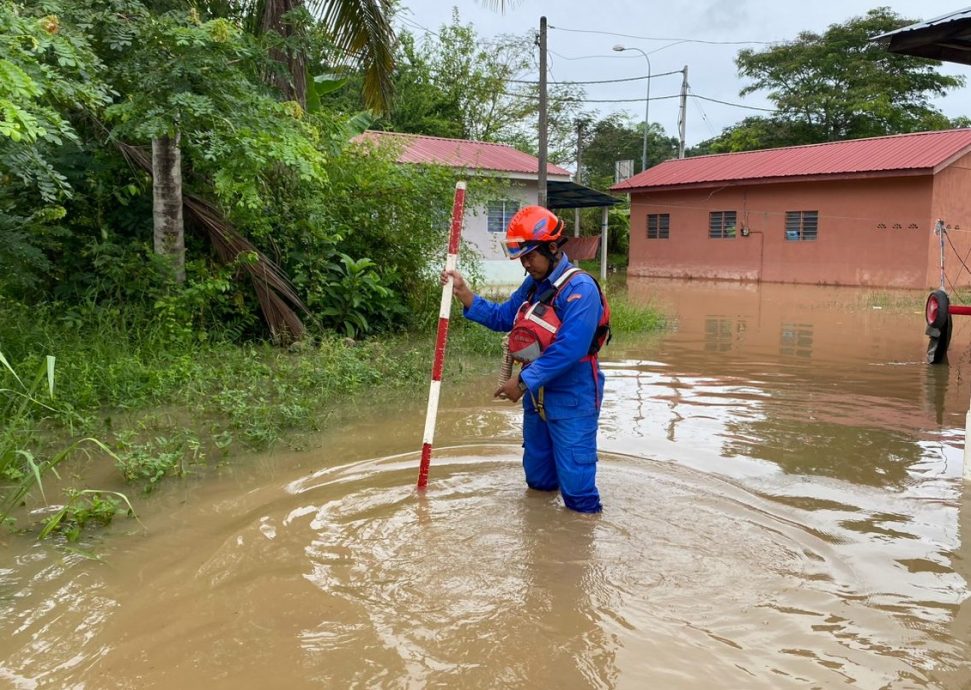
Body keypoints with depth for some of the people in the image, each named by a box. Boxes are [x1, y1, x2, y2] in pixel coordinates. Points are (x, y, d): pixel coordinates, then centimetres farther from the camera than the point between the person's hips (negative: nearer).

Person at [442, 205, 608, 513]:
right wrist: (463, 293, 1)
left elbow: (569, 349, -29)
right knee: (538, 479, 22)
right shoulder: (534, 284, 7)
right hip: (537, 395, 9)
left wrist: (523, 381, -24)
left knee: (575, 485, -2)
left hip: (571, 399, -8)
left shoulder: (580, 288, -21)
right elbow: (502, 318, 14)